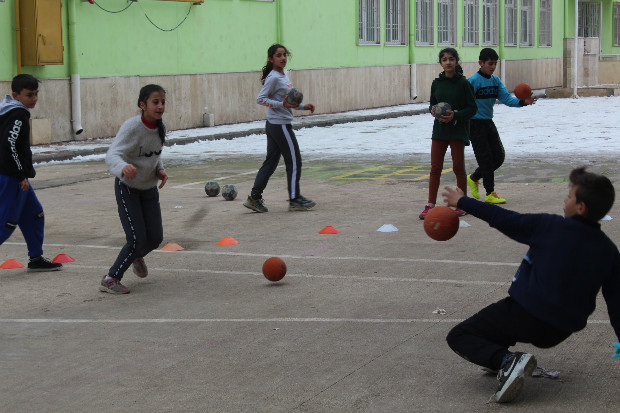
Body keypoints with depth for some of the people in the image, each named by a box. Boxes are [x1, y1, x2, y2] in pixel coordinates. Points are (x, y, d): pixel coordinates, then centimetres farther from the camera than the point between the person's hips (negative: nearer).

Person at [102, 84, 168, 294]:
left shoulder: (161, 127, -5)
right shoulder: (132, 127, -26)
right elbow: (112, 155, -38)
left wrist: (160, 170, -6)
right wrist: (123, 167, -59)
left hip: (149, 187, 6)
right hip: (127, 187, -6)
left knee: (155, 237, 4)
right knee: (137, 239, -13)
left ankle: (137, 256, 40)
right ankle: (111, 279, 4)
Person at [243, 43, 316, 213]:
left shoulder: (284, 76, 13)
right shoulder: (273, 78, -15)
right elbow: (260, 99, -19)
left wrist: (303, 106, 13)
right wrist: (282, 104, -26)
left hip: (273, 126, 9)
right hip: (280, 125, -9)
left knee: (271, 161, 10)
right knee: (294, 161, -2)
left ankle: (255, 198, 11)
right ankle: (295, 199, 5)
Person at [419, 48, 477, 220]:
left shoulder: (463, 83, -6)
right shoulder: (437, 83, 5)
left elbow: (472, 108, -5)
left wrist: (455, 115, -18)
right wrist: (433, 110, -7)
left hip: (458, 130, -4)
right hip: (439, 129, 4)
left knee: (458, 167, 3)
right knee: (435, 168, 1)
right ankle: (430, 205, 5)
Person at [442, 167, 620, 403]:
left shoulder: (550, 227, -13)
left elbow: (504, 219, -5)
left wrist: (463, 202, 7)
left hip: (526, 316, -7)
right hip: (559, 334, 7)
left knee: (458, 337, 1)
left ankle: (507, 361, -21)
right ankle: (499, 350, 18)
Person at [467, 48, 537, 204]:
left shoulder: (495, 80, 7)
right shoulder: (473, 81, -14)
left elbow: (506, 98, -2)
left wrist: (522, 102, -20)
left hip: (489, 123, 8)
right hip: (476, 124, -8)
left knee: (499, 156, 8)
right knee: (486, 159, -6)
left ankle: (473, 178, 27)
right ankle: (490, 194, 3)